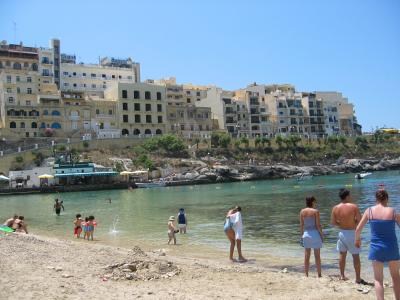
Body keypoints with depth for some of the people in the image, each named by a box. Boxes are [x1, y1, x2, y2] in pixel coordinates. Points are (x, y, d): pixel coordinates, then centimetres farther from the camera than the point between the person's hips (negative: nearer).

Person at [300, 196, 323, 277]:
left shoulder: (302, 211, 1)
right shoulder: (315, 211, -10)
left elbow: (301, 225, 3)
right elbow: (318, 225, -11)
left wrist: (302, 235, 12)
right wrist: (322, 235, -1)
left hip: (306, 234, 4)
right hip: (315, 233, -3)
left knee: (306, 256, 8)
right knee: (317, 256, 6)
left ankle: (306, 275, 12)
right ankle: (319, 275, 12)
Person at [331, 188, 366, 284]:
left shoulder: (335, 208, -5)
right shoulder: (354, 207, -15)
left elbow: (333, 222, 0)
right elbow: (360, 221, -13)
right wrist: (353, 222, 6)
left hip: (342, 232, 4)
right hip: (352, 233, -3)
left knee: (342, 254, 16)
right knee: (356, 256, 6)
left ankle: (342, 276, 23)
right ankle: (358, 279, 12)